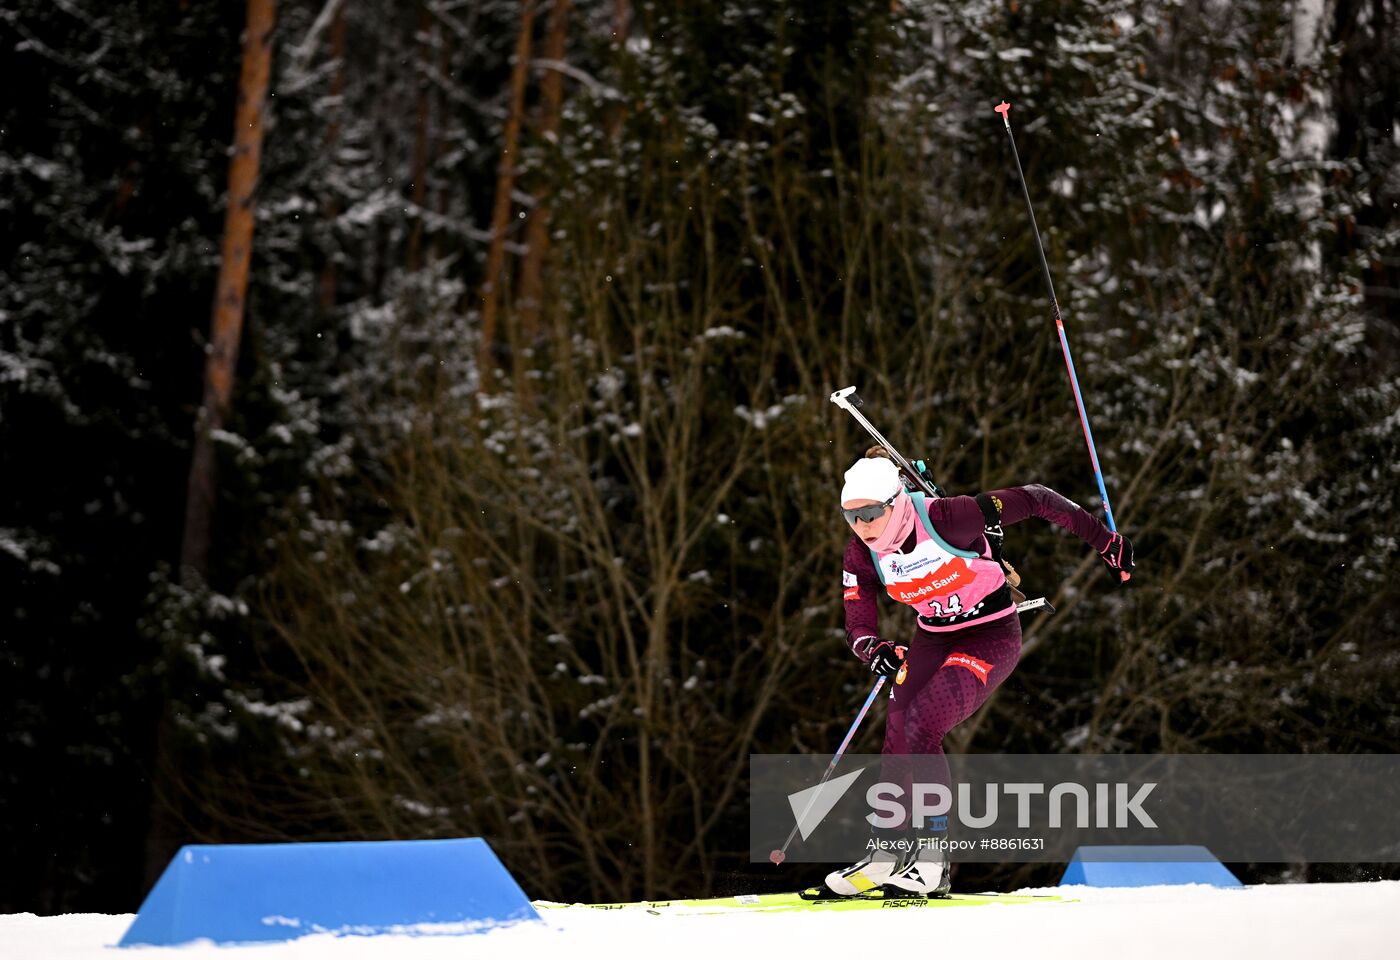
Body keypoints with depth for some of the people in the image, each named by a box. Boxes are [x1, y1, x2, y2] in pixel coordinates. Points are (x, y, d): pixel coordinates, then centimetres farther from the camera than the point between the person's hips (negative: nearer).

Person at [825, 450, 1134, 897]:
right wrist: (874, 650, -34)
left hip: (992, 637, -6)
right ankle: (888, 854, 5)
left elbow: (1034, 499, -21)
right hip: (933, 638, 6)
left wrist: (1104, 541, -13)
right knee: (898, 740, -9)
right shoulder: (862, 554, -10)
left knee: (919, 726, -23)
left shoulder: (946, 519, -28)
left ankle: (931, 862, -18)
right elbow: (858, 626, -9)